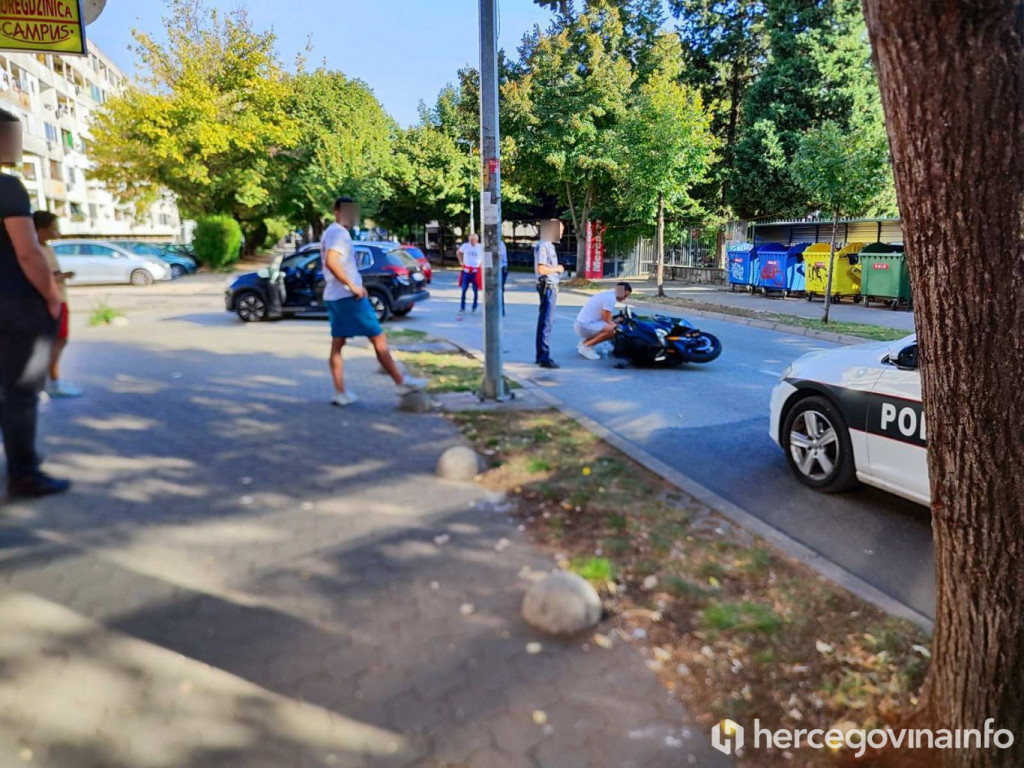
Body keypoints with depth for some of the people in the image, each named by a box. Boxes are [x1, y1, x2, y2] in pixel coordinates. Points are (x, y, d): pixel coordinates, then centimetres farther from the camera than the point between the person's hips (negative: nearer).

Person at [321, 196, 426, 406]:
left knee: (337, 344, 8)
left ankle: (340, 393, 11)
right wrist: (352, 285, -24)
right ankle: (401, 382, -1)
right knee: (378, 338, -5)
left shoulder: (331, 232, 19)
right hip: (347, 296, -10)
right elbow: (331, 262, -28)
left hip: (334, 296, 10)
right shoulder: (339, 233, -14)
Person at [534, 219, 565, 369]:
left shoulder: (549, 245, 16)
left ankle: (541, 355, 19)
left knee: (544, 321, 12)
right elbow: (541, 269, -23)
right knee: (547, 322, -11)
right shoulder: (543, 246, -14)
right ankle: (545, 358, -10)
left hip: (550, 287, 10)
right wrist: (557, 268, -11)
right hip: (547, 287, -10)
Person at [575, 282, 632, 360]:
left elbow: (606, 318, 20)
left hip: (582, 323, 10)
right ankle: (586, 346, -12)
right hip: (585, 326, -10)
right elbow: (606, 321, -15)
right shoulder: (611, 298, -16)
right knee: (611, 330, -27)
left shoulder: (608, 294, 14)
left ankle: (585, 341, 16)